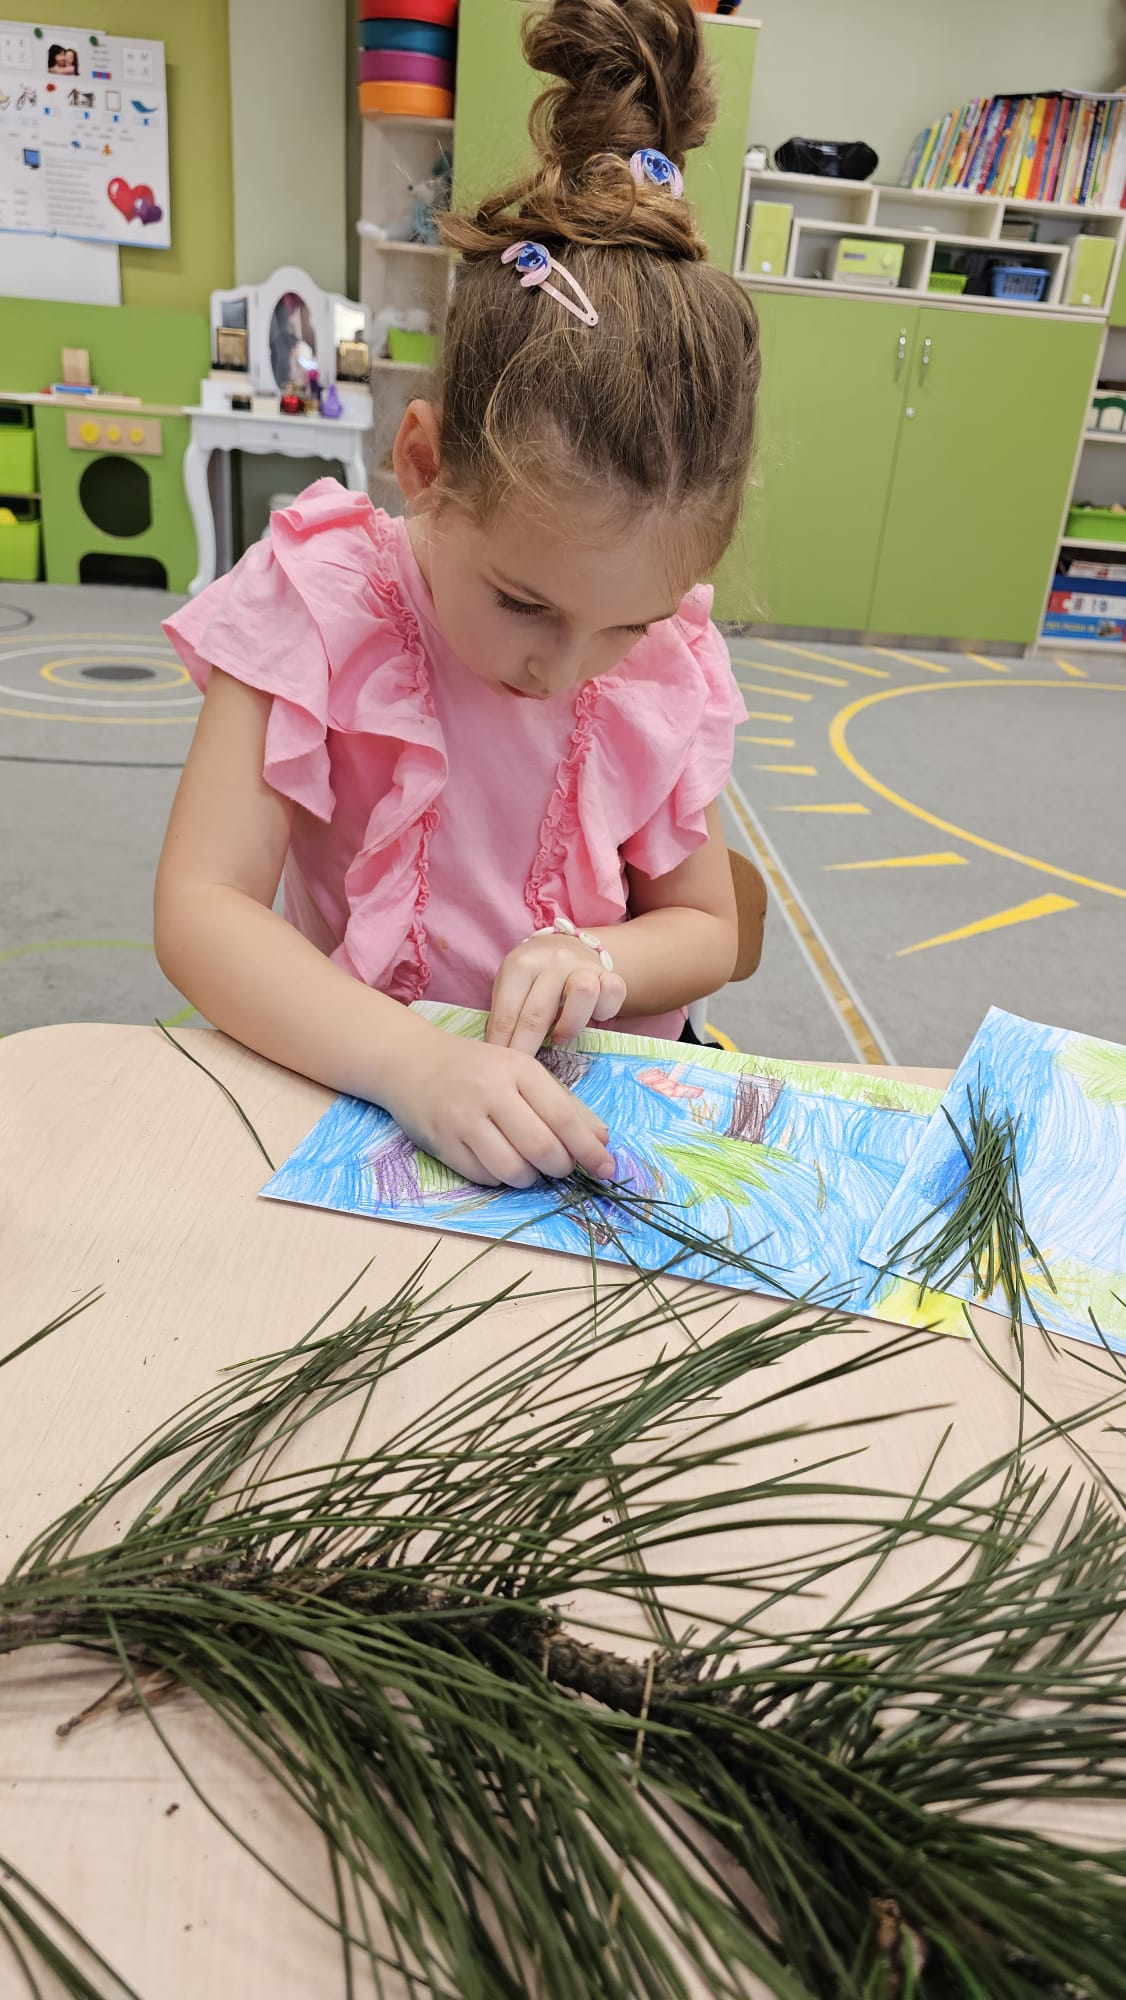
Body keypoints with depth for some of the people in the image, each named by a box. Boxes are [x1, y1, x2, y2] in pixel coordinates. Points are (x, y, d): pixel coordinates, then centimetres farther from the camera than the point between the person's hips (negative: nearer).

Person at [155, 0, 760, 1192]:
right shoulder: (319, 605, -14)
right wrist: (414, 1064, -36)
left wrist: (599, 960, -17)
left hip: (591, 1105, 3)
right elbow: (197, 911, -21)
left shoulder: (669, 666, -6)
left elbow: (704, 928, 6)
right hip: (353, 1084, -2)